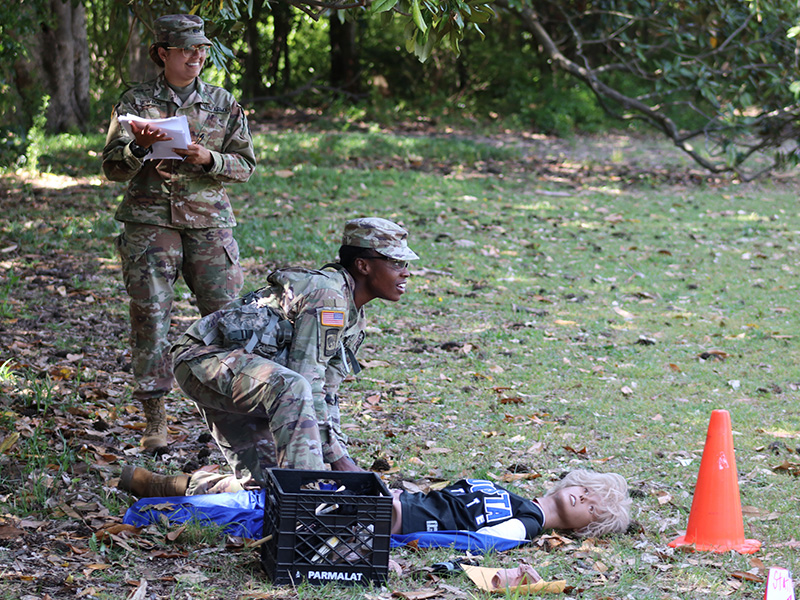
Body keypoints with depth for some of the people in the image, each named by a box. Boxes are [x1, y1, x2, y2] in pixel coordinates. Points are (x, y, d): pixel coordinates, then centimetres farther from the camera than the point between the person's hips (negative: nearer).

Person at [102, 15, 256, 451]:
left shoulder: (223, 104, 10)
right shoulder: (136, 102, 5)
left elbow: (245, 164, 8)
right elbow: (112, 168, 3)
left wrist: (208, 158, -10)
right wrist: (140, 147, -17)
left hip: (209, 221, 2)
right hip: (150, 221, -1)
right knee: (150, 314, -5)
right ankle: (154, 418, 2)